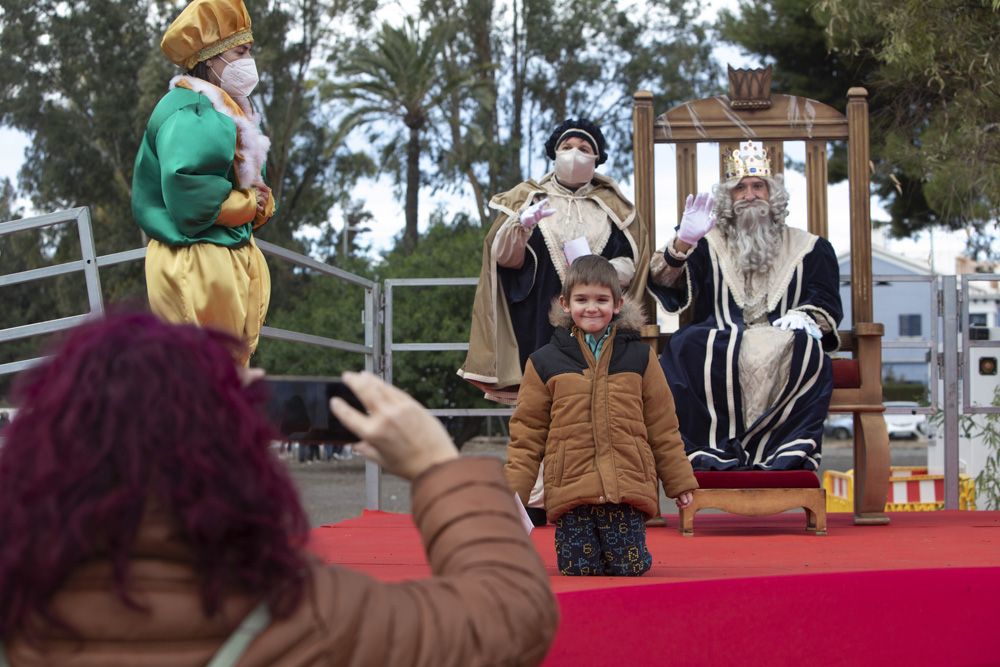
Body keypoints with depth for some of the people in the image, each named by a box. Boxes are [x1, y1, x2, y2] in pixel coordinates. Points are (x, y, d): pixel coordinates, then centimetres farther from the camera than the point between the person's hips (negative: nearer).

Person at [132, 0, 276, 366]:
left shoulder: (232, 111, 16)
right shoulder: (188, 112, -16)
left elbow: (256, 185, 20)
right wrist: (247, 205, -16)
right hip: (194, 264, -10)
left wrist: (261, 205, -5)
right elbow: (186, 187, -31)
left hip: (235, 258, 10)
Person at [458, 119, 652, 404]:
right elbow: (506, 258, 2)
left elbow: (631, 263, 8)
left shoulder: (614, 206, 15)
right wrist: (521, 226, -19)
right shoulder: (528, 198, 12)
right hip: (540, 324, -1)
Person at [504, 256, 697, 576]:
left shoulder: (640, 357, 9)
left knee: (629, 568, -2)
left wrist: (680, 482, 12)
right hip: (570, 492, 0)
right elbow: (526, 435, 7)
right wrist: (513, 491, 1)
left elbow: (663, 427, 12)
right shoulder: (545, 363, 6)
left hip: (628, 490, 0)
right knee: (577, 568, -2)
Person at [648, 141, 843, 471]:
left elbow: (828, 306, 14)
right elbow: (665, 284, 4)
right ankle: (713, 449, -38)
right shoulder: (707, 246, 20)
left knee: (803, 347, -35)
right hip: (717, 351, 0)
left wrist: (806, 318, -9)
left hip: (782, 345, 0)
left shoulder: (810, 248, 22)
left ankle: (788, 451, -38)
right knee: (686, 346, -34)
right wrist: (682, 243, -15)